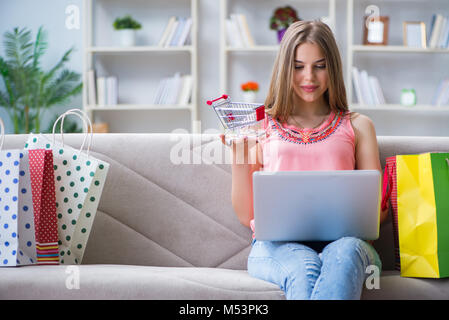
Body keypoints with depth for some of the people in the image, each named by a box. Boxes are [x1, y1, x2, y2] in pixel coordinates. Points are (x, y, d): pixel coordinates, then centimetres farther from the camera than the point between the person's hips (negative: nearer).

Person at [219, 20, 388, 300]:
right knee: (305, 270, -38)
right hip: (278, 243, 0)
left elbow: (378, 211, 16)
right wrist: (238, 156, 0)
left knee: (345, 253, -38)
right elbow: (247, 215, 15)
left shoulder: (357, 126, 20)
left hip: (342, 239, 1)